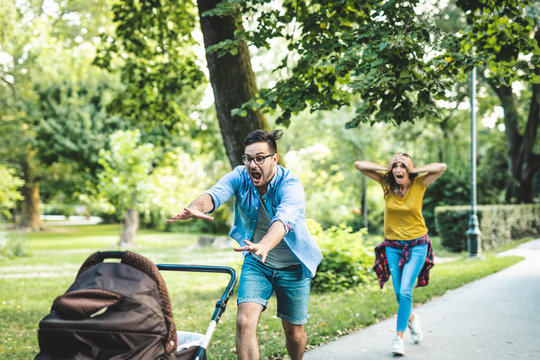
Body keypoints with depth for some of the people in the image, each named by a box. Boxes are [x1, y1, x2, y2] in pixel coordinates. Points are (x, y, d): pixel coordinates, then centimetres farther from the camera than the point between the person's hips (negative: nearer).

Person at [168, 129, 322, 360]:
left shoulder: (290, 184, -25)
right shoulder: (240, 177, -16)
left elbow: (284, 219, -45)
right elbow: (216, 193, -36)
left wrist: (264, 245, -66)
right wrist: (196, 208, -61)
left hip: (291, 266, -2)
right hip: (256, 263, 2)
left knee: (295, 333, 9)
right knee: (244, 322, -18)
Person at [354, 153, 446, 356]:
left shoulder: (419, 184, -8)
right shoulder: (386, 183, -4)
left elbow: (441, 167, -22)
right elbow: (359, 165, -6)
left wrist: (415, 170, -16)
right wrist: (386, 169, -11)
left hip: (416, 246, -3)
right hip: (393, 246, 3)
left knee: (405, 291, -13)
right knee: (399, 294, 9)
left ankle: (399, 337, -6)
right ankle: (411, 319, 39)